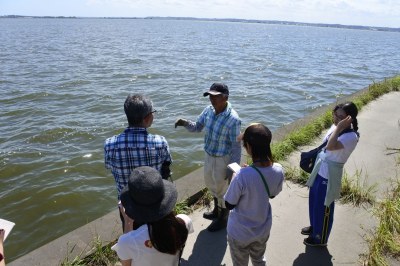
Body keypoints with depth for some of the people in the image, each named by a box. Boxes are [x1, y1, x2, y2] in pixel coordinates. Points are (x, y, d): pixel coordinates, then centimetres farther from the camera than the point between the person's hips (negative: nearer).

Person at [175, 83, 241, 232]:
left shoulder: (233, 119, -28)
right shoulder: (208, 110, -7)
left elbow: (236, 146, -21)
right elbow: (197, 127, 6)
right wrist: (185, 123, -15)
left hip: (223, 159, -7)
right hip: (209, 155, 8)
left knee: (222, 189, 12)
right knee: (211, 184, 26)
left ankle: (222, 219, 38)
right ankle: (216, 211, 52)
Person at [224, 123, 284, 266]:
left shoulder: (243, 176, -35)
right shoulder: (278, 170, -18)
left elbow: (229, 205, -19)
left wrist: (235, 179, -7)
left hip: (240, 233, -4)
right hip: (263, 229, 4)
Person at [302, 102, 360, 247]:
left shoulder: (351, 136, -26)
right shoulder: (335, 126, -1)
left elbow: (330, 147, -42)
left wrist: (339, 127, -36)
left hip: (330, 174, -8)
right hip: (320, 169, 8)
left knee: (323, 207, 10)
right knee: (314, 201, 25)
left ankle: (320, 238, 33)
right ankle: (314, 226, 50)